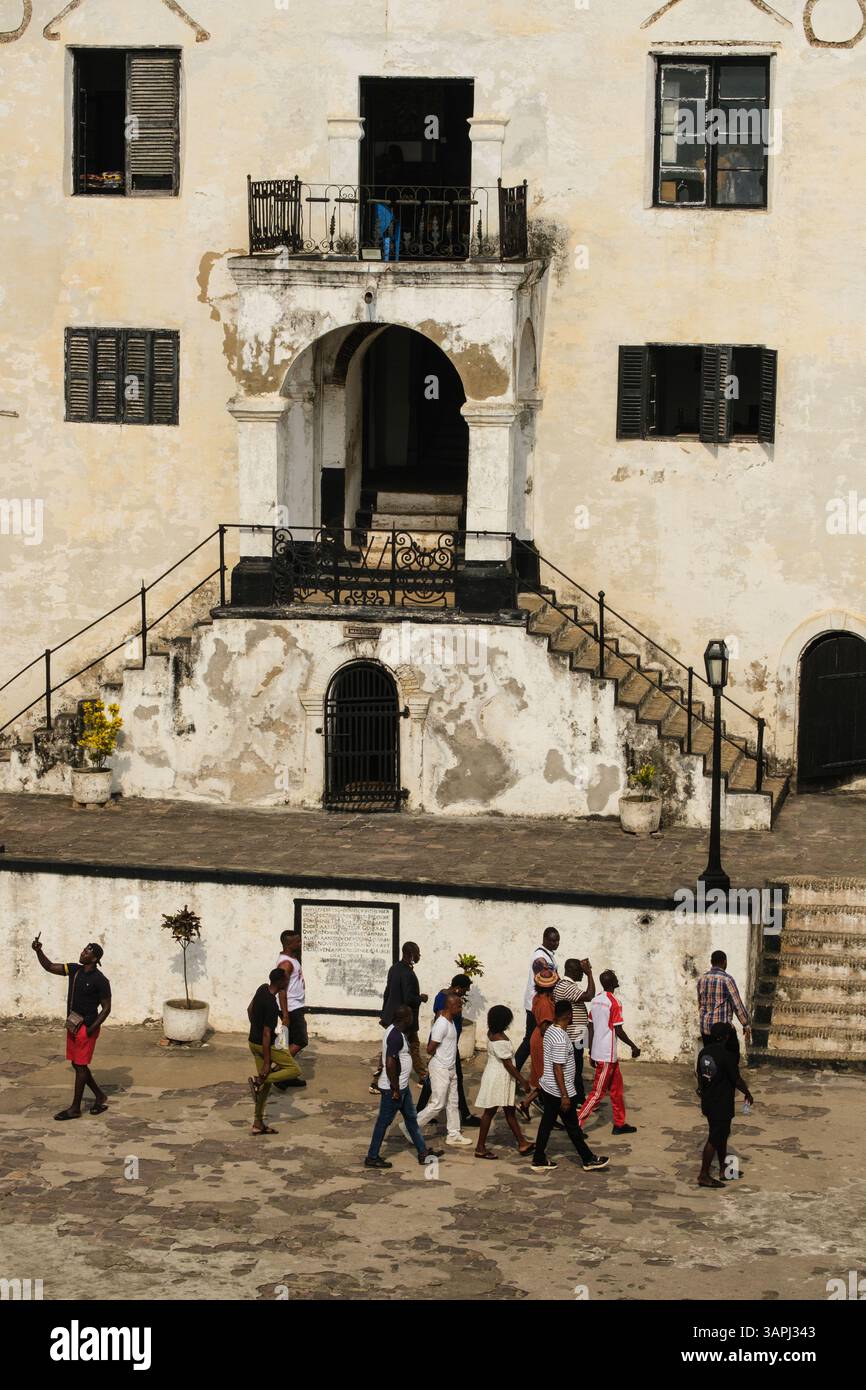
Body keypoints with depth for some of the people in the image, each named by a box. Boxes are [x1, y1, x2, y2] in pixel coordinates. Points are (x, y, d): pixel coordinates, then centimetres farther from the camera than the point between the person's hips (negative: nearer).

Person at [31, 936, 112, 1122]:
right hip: (73, 1025, 8)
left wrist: (92, 1028, -18)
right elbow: (49, 967, 5)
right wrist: (38, 951, -11)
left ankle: (75, 1108, 4)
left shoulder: (100, 981, -15)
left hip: (86, 1028, -8)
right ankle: (100, 1096, 28)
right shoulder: (74, 969, 5)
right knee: (77, 1064, 13)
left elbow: (106, 1008, -12)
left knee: (80, 1066, -2)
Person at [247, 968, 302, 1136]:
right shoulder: (271, 1005, -27)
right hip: (265, 1045, -9)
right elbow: (266, 1034, -26)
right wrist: (266, 1063, -22)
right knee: (294, 1070, 0)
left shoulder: (262, 989, -1)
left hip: (253, 1041, 9)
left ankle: (258, 1124, 17)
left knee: (266, 1082, 15)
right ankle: (258, 1080, -9)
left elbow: (249, 1009, 16)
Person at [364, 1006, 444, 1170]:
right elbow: (390, 1063, -31)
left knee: (411, 1118, 17)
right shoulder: (396, 1036, -26)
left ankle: (423, 1153, 26)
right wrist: (395, 1089, -24)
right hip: (393, 1088, -10)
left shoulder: (397, 1031, 7)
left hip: (402, 1086, 10)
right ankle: (372, 1158, 11)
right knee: (384, 1121, 1)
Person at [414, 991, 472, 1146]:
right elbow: (430, 1049, -22)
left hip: (450, 1068, 9)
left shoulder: (451, 1021, 5)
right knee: (437, 1104, -4)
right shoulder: (442, 1024, -24)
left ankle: (454, 1135, 21)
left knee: (453, 1103, 13)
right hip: (440, 1069, -9)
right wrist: (436, 1055, -2)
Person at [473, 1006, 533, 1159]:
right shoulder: (500, 1040, -26)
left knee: (510, 1111, 16)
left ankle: (522, 1143, 26)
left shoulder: (492, 1033, 4)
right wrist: (522, 1080, -13)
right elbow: (508, 1064, -22)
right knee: (490, 1111, 1)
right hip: (498, 1079, -10)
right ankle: (480, 1148, 10)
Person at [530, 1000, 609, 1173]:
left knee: (547, 1123, 16)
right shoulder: (561, 1039, -27)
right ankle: (589, 1160, 19)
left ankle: (539, 1160, 22)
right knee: (572, 1126, 5)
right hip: (558, 1091, -9)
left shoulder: (550, 1030, 2)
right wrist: (565, 1096, -21)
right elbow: (557, 1068, -26)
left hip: (547, 1088, 9)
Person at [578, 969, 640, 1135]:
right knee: (598, 1092, -5)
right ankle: (576, 1124, -8)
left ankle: (619, 1124, 23)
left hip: (598, 1051, 9)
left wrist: (591, 1050, 20)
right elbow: (618, 1031, -17)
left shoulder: (596, 1000, 7)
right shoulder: (614, 1002, -17)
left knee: (616, 1087, 17)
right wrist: (633, 1047, -5)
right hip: (607, 1054, -9)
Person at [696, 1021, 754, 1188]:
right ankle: (704, 1176, 3)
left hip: (708, 1102, 8)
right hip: (722, 1105, -8)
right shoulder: (727, 1056, -22)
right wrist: (747, 1093, 2)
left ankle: (723, 1171, 31)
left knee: (722, 1135, 21)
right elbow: (737, 1080, -15)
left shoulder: (704, 1052, 0)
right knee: (715, 1139, 0)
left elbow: (699, 1074, 12)